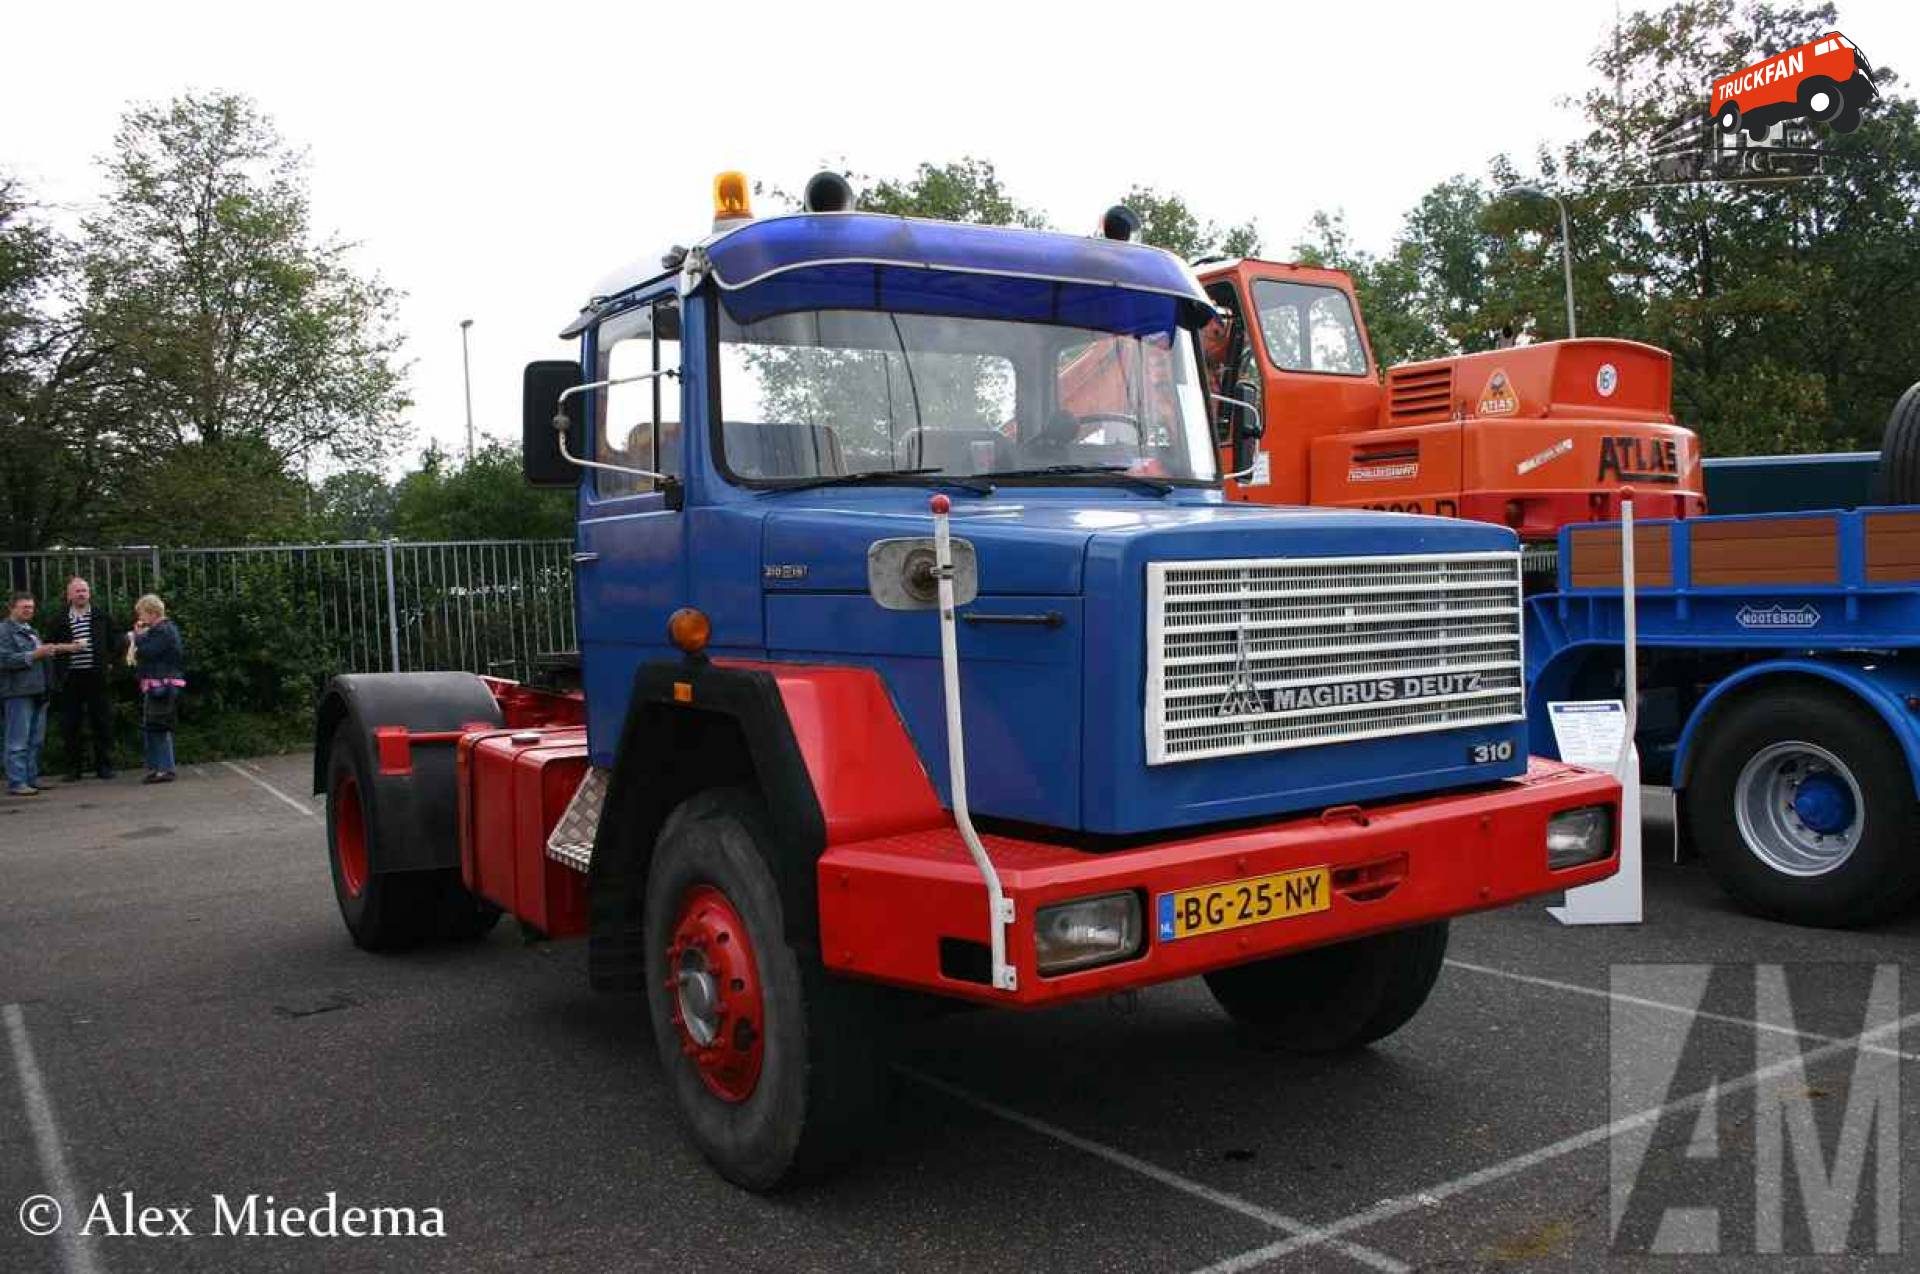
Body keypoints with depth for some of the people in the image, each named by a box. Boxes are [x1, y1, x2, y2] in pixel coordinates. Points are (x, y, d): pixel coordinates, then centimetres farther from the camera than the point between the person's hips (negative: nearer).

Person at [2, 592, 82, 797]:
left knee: (36, 740, 12)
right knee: (18, 741, -8)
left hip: (37, 692, 9)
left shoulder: (31, 631, 22)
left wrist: (56, 650, 20)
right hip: (19, 693, -9)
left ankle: (32, 779, 18)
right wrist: (34, 655, -18)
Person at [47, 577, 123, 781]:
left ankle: (104, 766, 10)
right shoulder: (61, 621, 6)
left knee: (102, 722, 2)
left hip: (96, 677, 0)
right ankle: (73, 768, 10)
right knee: (70, 725, 2)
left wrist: (109, 660, 7)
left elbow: (115, 640, 15)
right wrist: (68, 647, -4)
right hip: (70, 679, 0)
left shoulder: (102, 617, 7)